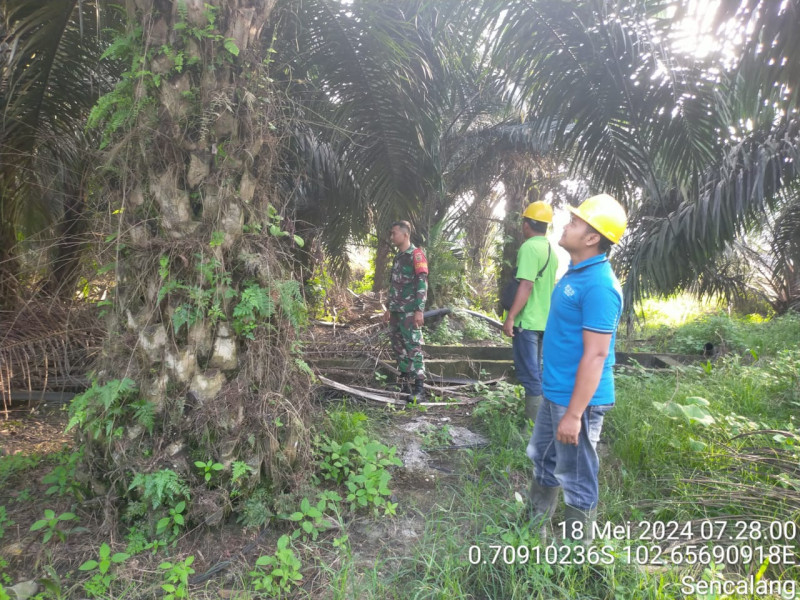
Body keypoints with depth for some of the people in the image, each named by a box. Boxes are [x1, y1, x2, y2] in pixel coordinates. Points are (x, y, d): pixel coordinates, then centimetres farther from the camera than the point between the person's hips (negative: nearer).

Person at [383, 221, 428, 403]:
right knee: (398, 346, 11)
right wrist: (389, 308, 22)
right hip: (396, 310, 8)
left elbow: (422, 284, -15)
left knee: (413, 347, -10)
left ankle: (419, 388, -9)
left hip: (410, 311, -8)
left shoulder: (416, 255, -8)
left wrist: (419, 310, -22)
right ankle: (404, 381, 22)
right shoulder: (398, 256, 17)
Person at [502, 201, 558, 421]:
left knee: (529, 374, -4)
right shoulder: (550, 250, 13)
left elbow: (526, 285, -24)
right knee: (536, 372, 17)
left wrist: (510, 317, -23)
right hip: (543, 320, 9)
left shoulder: (529, 247, -15)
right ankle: (537, 417, 25)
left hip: (527, 320, -9)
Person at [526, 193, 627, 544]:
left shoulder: (598, 284, -23)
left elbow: (595, 355, -25)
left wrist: (574, 414, -23)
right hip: (555, 391, 10)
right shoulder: (575, 273, 8)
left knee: (576, 479, 7)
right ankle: (534, 528, 44)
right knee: (542, 459, 24)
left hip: (577, 398, -10)